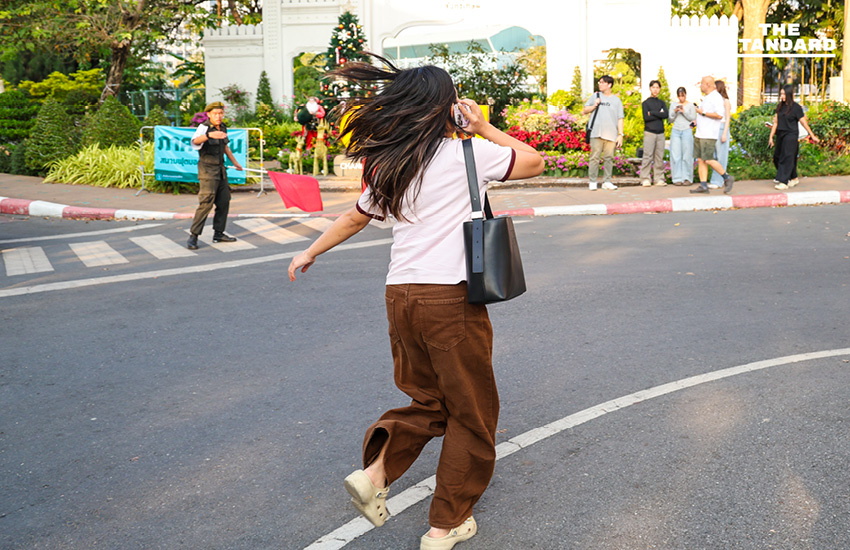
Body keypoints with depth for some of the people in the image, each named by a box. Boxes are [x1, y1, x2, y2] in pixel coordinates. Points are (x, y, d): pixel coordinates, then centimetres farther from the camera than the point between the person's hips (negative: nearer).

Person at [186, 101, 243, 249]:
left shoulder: (223, 127, 8)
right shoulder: (204, 127, -14)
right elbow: (195, 140, -36)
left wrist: (235, 162, 35)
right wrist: (210, 134, -55)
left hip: (220, 169, 8)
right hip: (207, 170, -8)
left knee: (224, 201, 11)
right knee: (206, 203, -15)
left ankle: (218, 233, 22)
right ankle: (193, 236, -11)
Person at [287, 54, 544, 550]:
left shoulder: (389, 166, 10)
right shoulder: (467, 153, -6)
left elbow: (356, 217, 22)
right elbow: (535, 162, 5)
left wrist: (311, 253, 36)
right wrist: (486, 129, 11)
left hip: (401, 296, 6)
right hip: (451, 298, -6)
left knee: (429, 400, 24)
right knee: (471, 412, 9)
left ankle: (376, 470, 5)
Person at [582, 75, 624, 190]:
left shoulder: (617, 100, 13)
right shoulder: (595, 96, 14)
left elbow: (620, 119, 9)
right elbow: (585, 111, 18)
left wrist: (620, 134, 0)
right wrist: (594, 106, -1)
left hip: (611, 134, 1)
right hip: (596, 133, 0)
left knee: (609, 158, 1)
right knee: (595, 157, -5)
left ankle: (607, 182, 7)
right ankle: (592, 182, -1)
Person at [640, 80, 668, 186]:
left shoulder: (662, 103, 16)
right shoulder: (646, 102, 6)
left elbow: (665, 115, -2)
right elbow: (646, 117, -8)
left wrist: (652, 113, -7)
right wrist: (659, 114, -5)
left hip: (660, 133, 3)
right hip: (649, 132, -3)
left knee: (660, 157, 1)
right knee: (648, 156, -8)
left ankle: (659, 179, 3)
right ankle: (645, 179, -7)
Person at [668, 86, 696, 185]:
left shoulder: (691, 105, 5)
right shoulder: (674, 105, 12)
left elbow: (693, 118, -2)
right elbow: (671, 120, 10)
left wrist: (684, 111, -14)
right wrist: (675, 111, -8)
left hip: (686, 131, -2)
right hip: (675, 131, 2)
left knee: (687, 155, -4)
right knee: (675, 156, -3)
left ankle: (687, 178, 1)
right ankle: (677, 178, 0)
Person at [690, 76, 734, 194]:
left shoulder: (716, 97, -11)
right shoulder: (707, 98, 20)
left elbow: (719, 115, -22)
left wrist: (703, 113, -17)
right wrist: (697, 121, 22)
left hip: (709, 135, -10)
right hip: (700, 134, 10)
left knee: (708, 160, -12)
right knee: (700, 160, 3)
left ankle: (727, 178, 3)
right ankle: (703, 186, 3)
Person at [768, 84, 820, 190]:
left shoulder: (796, 107, -7)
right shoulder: (780, 106, 9)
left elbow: (803, 122, -3)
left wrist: (812, 136, 0)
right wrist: (771, 136, 10)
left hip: (791, 136, -7)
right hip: (781, 135, 7)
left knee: (787, 158, -11)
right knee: (777, 157, 8)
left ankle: (784, 182, -10)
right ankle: (794, 178, 22)